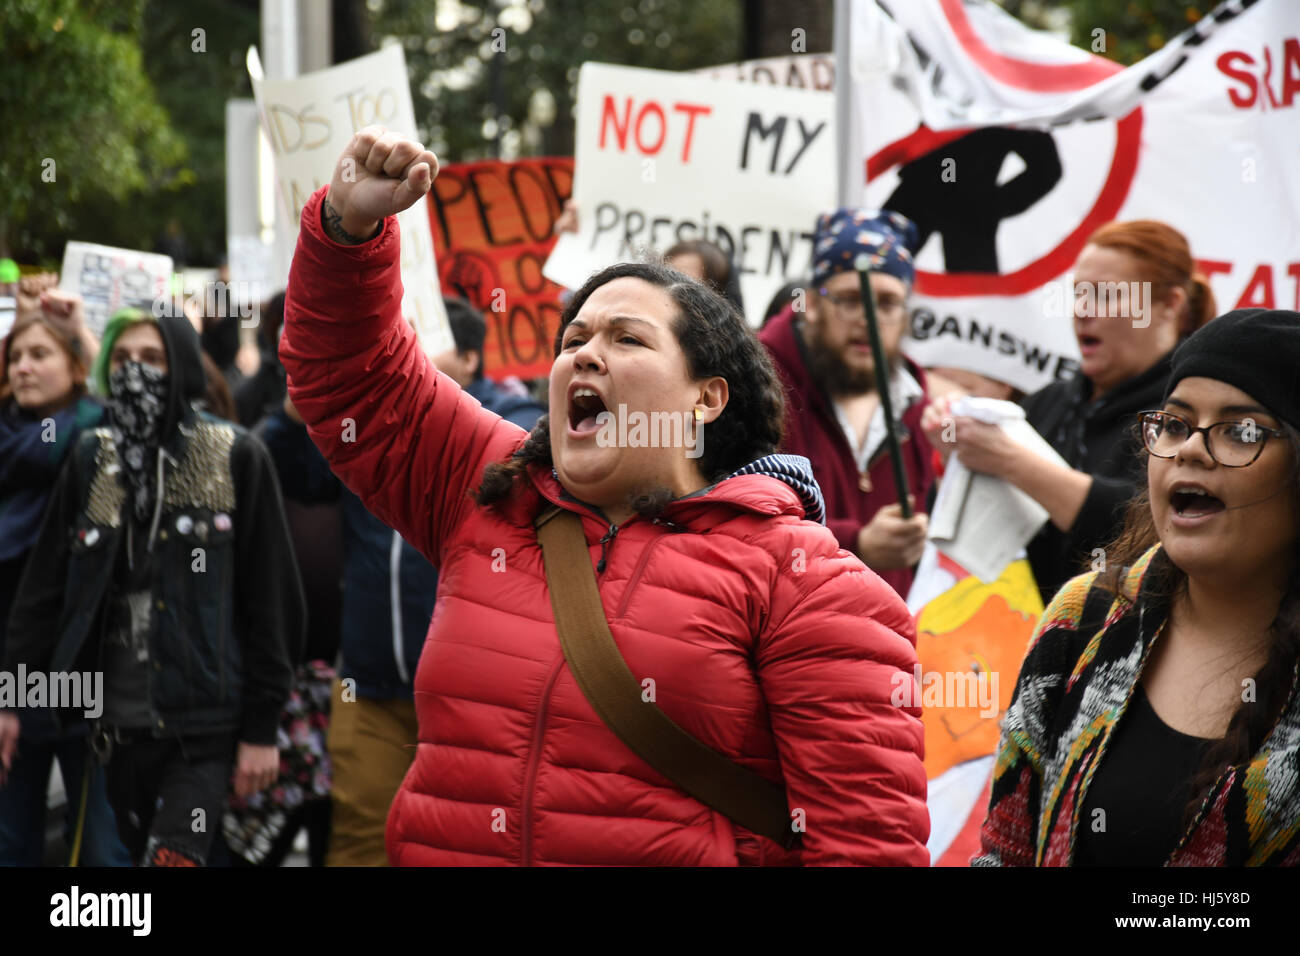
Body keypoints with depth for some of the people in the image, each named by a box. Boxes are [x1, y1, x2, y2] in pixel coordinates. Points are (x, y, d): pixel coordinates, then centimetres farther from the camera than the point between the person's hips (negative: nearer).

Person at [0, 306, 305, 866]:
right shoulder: (92, 461, 10)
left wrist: (261, 727, -4)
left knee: (172, 856, -19)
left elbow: (269, 601, -2)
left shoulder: (236, 460, -2)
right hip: (120, 723, 4)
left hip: (203, 726, -4)